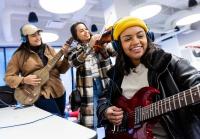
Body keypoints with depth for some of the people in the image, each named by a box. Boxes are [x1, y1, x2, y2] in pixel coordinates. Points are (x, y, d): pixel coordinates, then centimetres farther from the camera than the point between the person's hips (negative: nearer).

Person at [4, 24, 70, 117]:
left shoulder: (49, 49, 6)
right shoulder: (19, 55, -4)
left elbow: (61, 70, 4)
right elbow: (8, 77, -1)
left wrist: (66, 56, -13)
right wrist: (24, 80, -18)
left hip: (58, 91, 5)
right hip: (40, 94, -4)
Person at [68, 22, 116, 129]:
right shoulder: (74, 50, 6)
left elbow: (116, 52, -4)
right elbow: (74, 63, -15)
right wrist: (89, 46, -23)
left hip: (106, 84, 2)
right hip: (88, 88, -1)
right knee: (90, 125, 2)